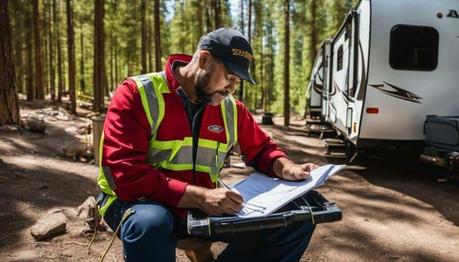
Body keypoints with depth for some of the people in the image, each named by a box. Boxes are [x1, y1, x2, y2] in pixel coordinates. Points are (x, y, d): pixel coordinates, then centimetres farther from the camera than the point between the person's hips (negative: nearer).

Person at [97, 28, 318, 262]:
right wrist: (199, 197, -31)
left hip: (206, 206, 6)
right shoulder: (138, 93, -14)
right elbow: (124, 173, -23)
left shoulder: (230, 108, 1)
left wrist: (287, 168, -7)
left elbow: (260, 147, 16)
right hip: (141, 202, -5)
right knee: (150, 223, -43)